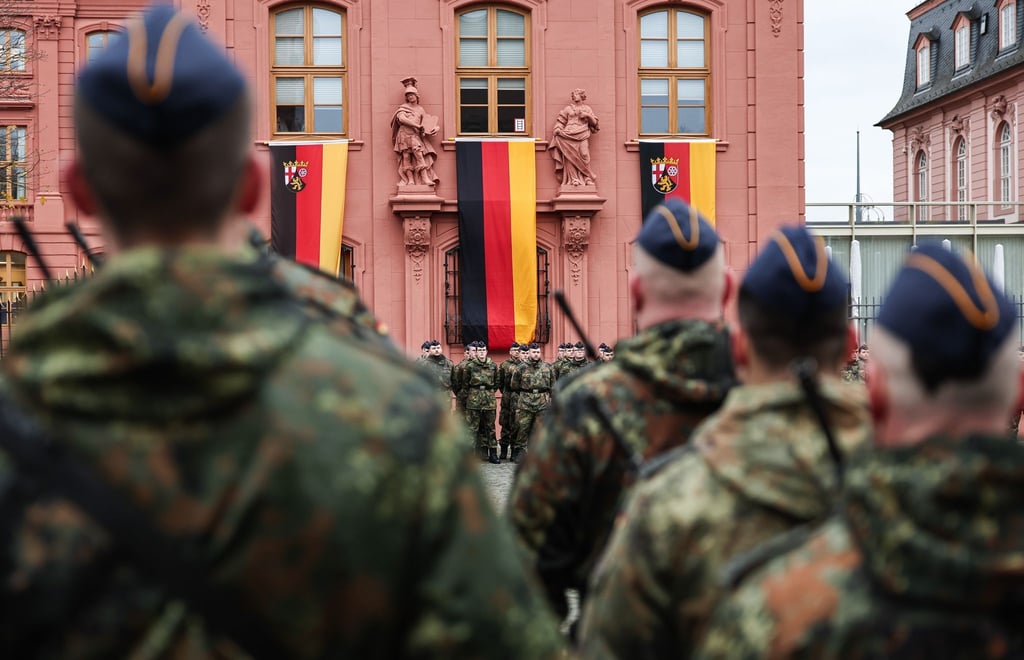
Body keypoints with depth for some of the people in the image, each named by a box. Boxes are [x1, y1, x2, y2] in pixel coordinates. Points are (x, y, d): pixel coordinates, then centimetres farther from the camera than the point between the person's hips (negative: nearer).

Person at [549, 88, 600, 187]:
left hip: (582, 136, -1)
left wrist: (588, 116, -1)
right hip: (569, 135, 1)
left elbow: (594, 123, 16)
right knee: (570, 156, -14)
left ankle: (587, 178, -13)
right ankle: (574, 178, -16)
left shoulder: (587, 109, 20)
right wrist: (557, 129, -5)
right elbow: (561, 121, 13)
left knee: (584, 155, -17)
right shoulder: (568, 108, 19)